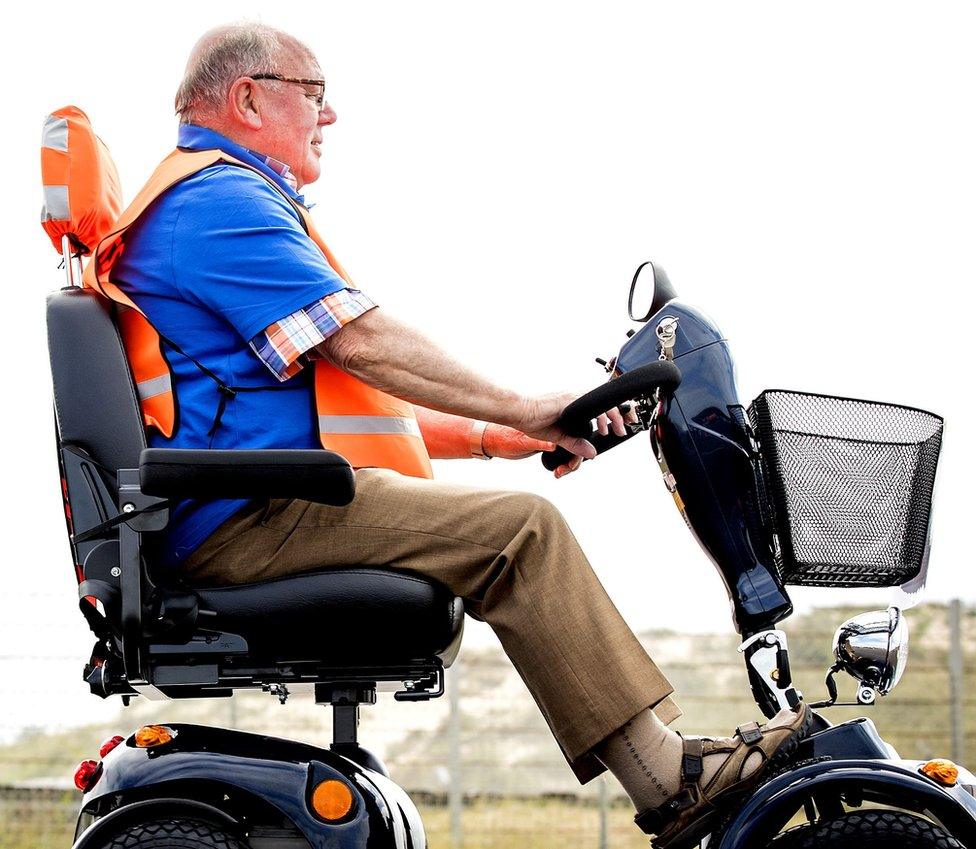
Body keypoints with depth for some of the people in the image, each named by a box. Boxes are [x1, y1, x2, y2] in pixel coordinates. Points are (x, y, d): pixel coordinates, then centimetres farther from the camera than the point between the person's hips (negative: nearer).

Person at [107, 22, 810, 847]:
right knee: (519, 532, -20)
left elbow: (338, 395, 27)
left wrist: (488, 436, 18)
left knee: (517, 530, 10)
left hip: (237, 519, 11)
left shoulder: (206, 203, 28)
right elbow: (359, 343, -17)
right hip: (247, 520, -11)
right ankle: (669, 780, -21)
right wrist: (519, 410, -13)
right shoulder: (221, 203, -8)